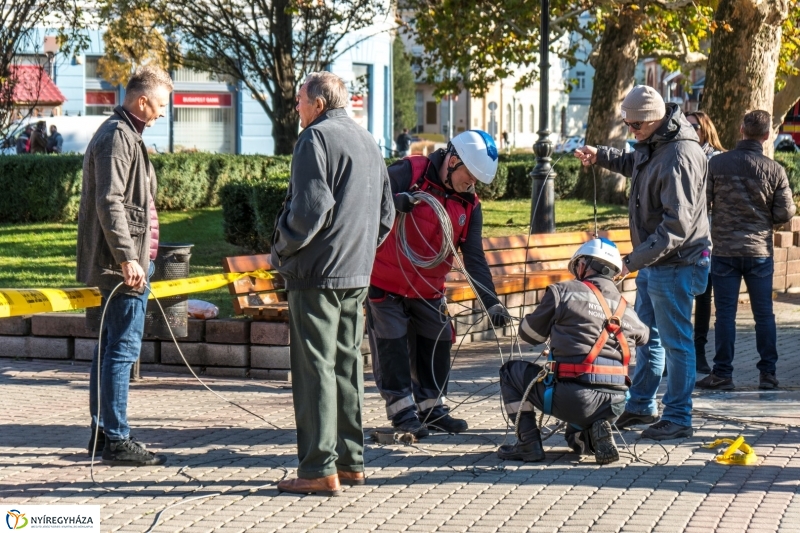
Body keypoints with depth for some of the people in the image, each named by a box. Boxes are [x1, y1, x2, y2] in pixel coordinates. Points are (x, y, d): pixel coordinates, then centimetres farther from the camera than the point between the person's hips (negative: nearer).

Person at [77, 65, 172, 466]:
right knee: (122, 350, -9)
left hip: (124, 265, 11)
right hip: (123, 266, -11)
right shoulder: (118, 137, -14)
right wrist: (127, 257, -26)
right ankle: (116, 440, -6)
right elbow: (110, 203, -22)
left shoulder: (125, 135, 19)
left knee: (110, 348, 14)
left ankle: (101, 432, 21)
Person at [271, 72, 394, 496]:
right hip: (358, 274, 8)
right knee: (348, 364, 13)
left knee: (314, 366, -6)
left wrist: (281, 250, -7)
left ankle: (319, 468, -6)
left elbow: (310, 207, -19)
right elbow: (387, 213, 20)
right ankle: (351, 461, 17)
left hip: (317, 272, -8)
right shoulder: (368, 142, 17)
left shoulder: (316, 138, -10)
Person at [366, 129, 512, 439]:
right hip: (386, 283, -6)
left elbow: (474, 257, -1)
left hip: (429, 290, 6)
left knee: (437, 344, 9)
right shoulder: (408, 173, -16)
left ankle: (431, 407, 22)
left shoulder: (469, 205, 1)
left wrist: (491, 302, -12)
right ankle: (402, 410, 3)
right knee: (393, 347, -5)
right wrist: (394, 203, -38)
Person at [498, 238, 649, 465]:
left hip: (573, 398, -5)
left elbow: (529, 334, 11)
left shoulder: (563, 291, 1)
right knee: (576, 434, 38)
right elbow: (643, 336, 33)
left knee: (511, 371, 20)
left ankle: (529, 443, 8)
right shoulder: (624, 306, 13)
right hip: (615, 404, 5)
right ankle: (592, 434, 3)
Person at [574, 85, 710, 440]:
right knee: (646, 336, 19)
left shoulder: (680, 156, -24)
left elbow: (677, 224, -28)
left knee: (675, 341, -1)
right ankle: (641, 406, 31)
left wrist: (634, 260, -28)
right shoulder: (652, 144, 7)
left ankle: (678, 418, 7)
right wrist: (600, 156, 15)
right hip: (652, 262, 10)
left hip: (674, 264, -10)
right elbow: (634, 165, 33)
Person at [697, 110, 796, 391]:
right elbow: (785, 213, -4)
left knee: (725, 313, 4)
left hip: (724, 249, 0)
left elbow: (702, 202, -3)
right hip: (760, 250, 0)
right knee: (764, 314, 10)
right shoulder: (774, 170, -7)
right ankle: (767, 373, 12)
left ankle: (723, 373, 5)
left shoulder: (716, 163, -7)